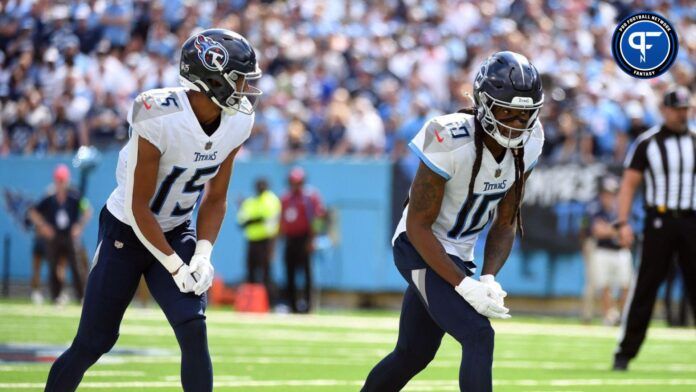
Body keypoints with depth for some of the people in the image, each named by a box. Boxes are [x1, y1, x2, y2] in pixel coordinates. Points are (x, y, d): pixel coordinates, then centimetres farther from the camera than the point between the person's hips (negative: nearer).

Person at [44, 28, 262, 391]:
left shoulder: (236, 122, -10)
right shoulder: (160, 119, -29)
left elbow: (215, 198, 3)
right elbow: (138, 208, -21)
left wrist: (202, 255, -11)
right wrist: (175, 267, -20)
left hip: (176, 232, 5)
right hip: (127, 230, -5)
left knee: (194, 331, -14)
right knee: (92, 343, 1)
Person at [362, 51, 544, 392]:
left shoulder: (527, 144, -7)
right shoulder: (451, 142, -28)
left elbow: (505, 223, 2)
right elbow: (418, 227, -22)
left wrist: (488, 279, -14)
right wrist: (465, 286, -28)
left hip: (458, 255, 8)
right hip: (421, 249, -8)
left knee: (413, 353, 18)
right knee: (479, 337, -23)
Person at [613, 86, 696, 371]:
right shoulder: (647, 142, 2)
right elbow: (629, 184, 1)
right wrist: (623, 223, -9)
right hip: (659, 219, -3)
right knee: (645, 286, -3)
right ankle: (624, 353, 2)